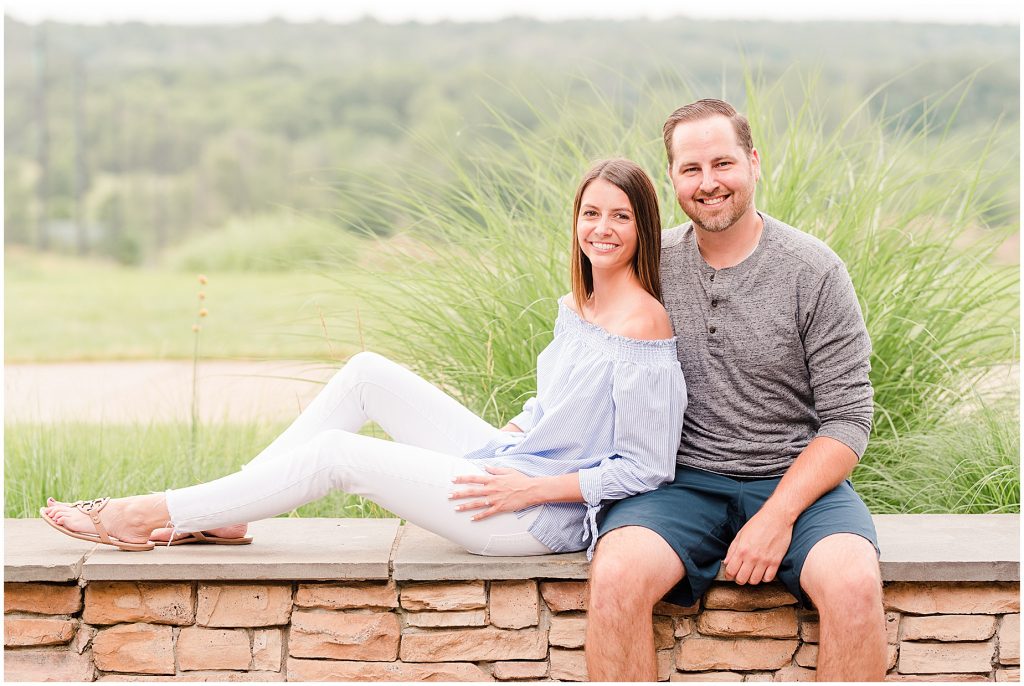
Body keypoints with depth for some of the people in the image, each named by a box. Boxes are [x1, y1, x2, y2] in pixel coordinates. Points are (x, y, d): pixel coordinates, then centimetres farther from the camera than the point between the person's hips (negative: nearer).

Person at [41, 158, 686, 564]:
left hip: (547, 516, -9)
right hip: (507, 458, 9)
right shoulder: (575, 308, 10)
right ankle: (225, 516, 5)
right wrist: (501, 435, 8)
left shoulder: (643, 324, -17)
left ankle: (147, 515, 0)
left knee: (335, 453, -11)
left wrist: (531, 487, -18)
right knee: (367, 372, 1)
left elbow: (648, 467, -18)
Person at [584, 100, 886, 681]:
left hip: (797, 480, -1)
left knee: (855, 582, -31)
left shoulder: (814, 270, -4)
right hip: (684, 479, 1)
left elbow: (847, 419, -5)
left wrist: (778, 515, -15)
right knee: (616, 575, -30)